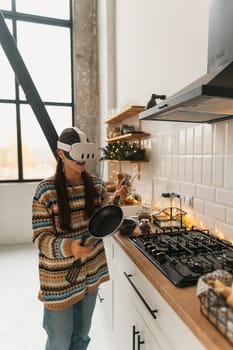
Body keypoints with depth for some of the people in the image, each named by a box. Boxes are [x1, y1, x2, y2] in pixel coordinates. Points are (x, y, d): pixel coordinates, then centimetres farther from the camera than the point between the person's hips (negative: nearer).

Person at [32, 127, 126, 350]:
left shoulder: (96, 185, -3)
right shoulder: (46, 190, -17)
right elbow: (40, 238, -16)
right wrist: (68, 247, -35)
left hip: (90, 270, 4)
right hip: (59, 277, -4)